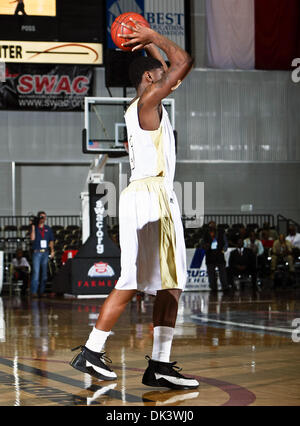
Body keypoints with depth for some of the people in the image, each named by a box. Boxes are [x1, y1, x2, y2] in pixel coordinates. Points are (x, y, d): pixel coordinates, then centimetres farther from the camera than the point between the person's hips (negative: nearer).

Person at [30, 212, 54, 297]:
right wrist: (33, 227, -15)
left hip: (45, 252, 4)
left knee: (45, 273, 4)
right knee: (36, 272, -9)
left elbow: (51, 240, 15)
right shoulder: (34, 228, 3)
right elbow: (32, 238, -11)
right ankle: (34, 291, -9)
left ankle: (42, 291, 10)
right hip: (37, 252, -4)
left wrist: (52, 250, 3)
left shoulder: (48, 229, 12)